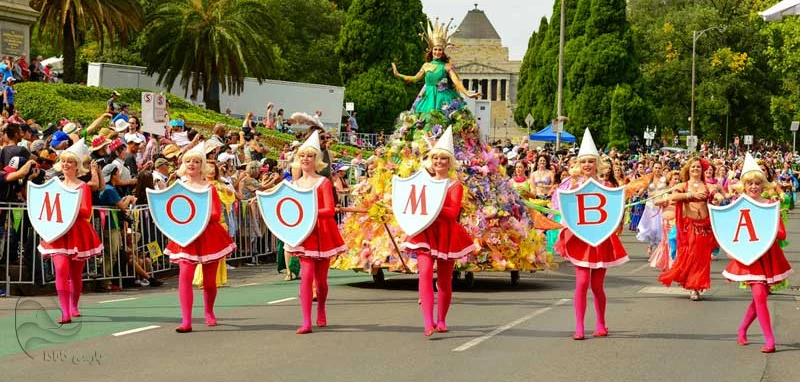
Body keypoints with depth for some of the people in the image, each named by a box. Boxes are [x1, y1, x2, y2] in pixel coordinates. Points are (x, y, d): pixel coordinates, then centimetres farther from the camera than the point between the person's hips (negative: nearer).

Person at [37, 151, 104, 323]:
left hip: (78, 232, -2)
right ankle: (65, 312, -22)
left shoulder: (83, 187, 0)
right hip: (59, 232, 2)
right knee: (61, 270, -18)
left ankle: (74, 306, 34)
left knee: (76, 274, 10)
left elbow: (87, 212, -10)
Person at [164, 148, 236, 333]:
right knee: (185, 274, -18)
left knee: (209, 281, 9)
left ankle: (209, 312, 37)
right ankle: (186, 321, -18)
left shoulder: (209, 187, 0)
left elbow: (216, 214, -8)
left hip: (208, 235, -1)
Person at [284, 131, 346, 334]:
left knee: (321, 279, 9)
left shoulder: (324, 183, -5)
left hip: (322, 232, -1)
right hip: (303, 233, 1)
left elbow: (330, 210, -14)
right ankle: (306, 322, -15)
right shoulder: (294, 185, 6)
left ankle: (321, 312, 38)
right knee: (306, 275, -13)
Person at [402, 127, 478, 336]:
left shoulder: (455, 186, 0)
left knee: (444, 281, 8)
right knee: (425, 273, -20)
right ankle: (428, 322, -26)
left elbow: (453, 213, -13)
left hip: (446, 234, -1)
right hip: (425, 231, 1)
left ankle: (441, 320, 26)